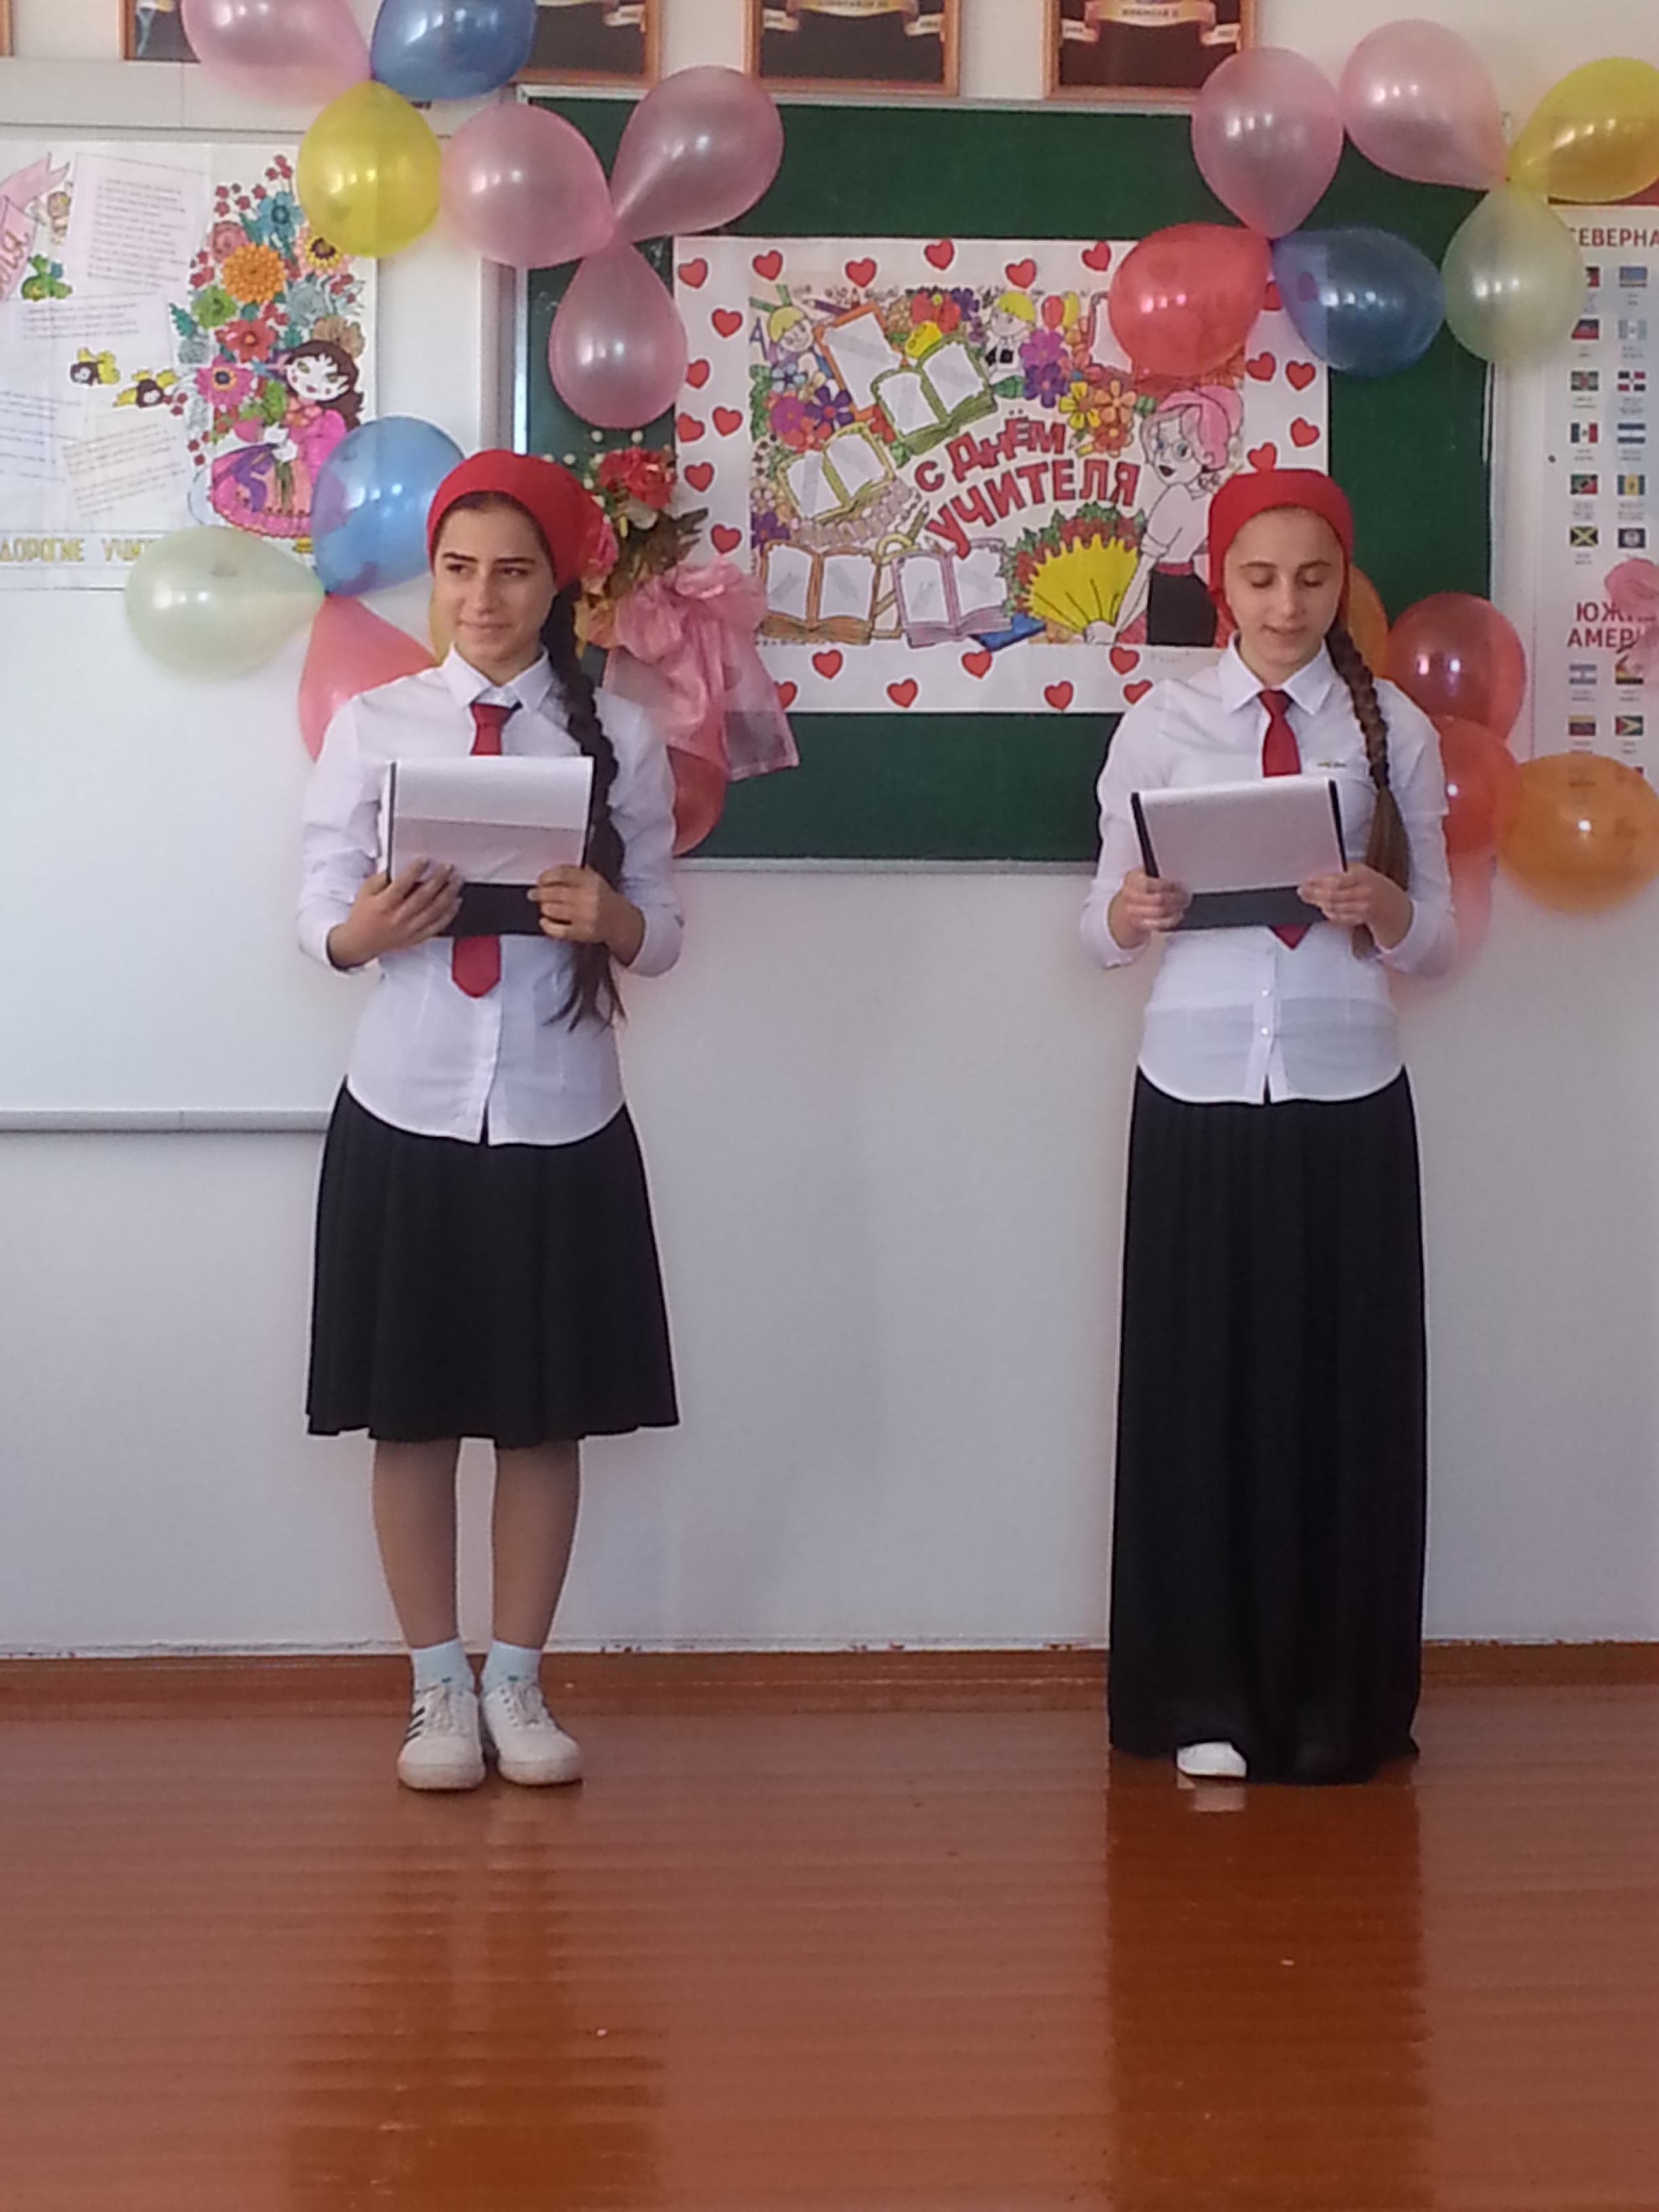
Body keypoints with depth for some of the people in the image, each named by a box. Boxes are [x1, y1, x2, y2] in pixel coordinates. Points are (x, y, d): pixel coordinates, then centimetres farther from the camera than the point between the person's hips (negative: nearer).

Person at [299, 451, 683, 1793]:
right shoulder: (372, 725, 2)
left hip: (562, 1117, 0)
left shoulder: (621, 738, 2)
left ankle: (518, 1684, 21)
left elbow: (664, 937, 1)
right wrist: (364, 929, -22)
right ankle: (438, 1687, 19)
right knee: (410, 1412, 5)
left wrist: (610, 919, -21)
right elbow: (320, 912, 0)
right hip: (406, 1110, 0)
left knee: (546, 1415, 7)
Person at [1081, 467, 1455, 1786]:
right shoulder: (1162, 725, 3)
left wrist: (1386, 911, -18)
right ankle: (1205, 1699, 17)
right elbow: (1104, 925, 2)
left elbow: (1439, 943, 3)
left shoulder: (1394, 727, 4)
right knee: (1200, 1384, 3)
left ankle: (1338, 1704, 19)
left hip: (1350, 1097, 1)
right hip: (1199, 1093, 0)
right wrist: (1126, 915, -20)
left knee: (1348, 1388, 5)